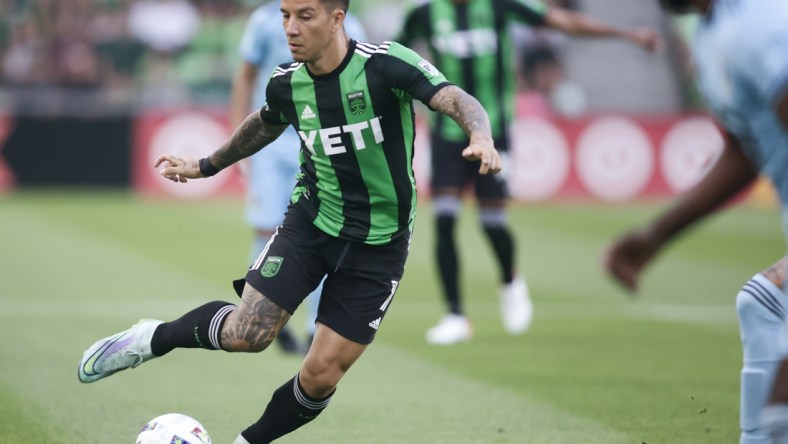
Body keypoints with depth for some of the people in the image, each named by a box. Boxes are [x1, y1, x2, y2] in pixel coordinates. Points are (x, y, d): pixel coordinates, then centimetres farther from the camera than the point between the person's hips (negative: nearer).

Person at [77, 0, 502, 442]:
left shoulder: (386, 64, -19)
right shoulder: (287, 84, -4)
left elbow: (457, 99, -31)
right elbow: (266, 124, 19)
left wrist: (481, 137, -52)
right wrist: (207, 166, 31)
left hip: (378, 243, -2)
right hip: (311, 221, 2)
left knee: (322, 376, -3)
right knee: (245, 333, -15)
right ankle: (154, 339, 12)